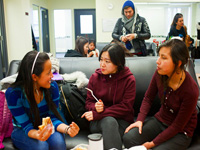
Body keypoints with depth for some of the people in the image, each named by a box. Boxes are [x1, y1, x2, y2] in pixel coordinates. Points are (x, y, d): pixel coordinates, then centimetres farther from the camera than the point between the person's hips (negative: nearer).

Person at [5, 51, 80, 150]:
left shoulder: (52, 87, -17)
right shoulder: (13, 93, -24)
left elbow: (53, 118, -11)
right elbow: (27, 126, -19)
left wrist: (67, 129, -32)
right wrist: (37, 135, -42)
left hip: (46, 128, 2)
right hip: (22, 130, -1)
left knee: (58, 141, -30)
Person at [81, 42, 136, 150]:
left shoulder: (129, 80, -6)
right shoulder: (95, 77, 2)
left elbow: (126, 107, -11)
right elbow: (88, 102, 9)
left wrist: (97, 114, -17)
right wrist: (95, 107, -18)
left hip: (121, 121, -1)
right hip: (98, 122, 1)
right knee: (109, 121, -32)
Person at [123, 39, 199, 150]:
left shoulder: (190, 90, -28)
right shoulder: (159, 74, -15)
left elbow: (178, 126, -19)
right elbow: (148, 98, 2)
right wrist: (140, 120, -12)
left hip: (181, 132, -3)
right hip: (160, 120, 4)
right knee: (128, 138, -21)